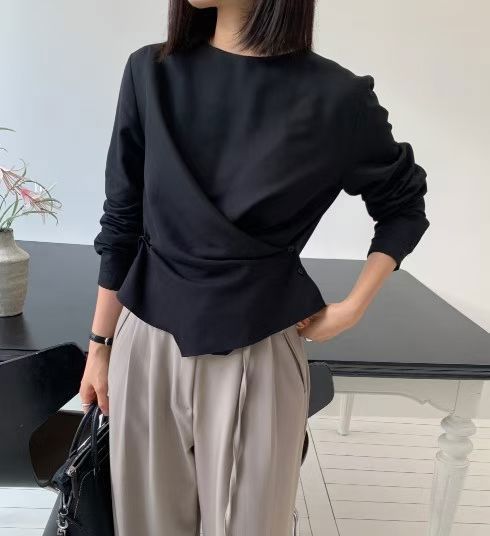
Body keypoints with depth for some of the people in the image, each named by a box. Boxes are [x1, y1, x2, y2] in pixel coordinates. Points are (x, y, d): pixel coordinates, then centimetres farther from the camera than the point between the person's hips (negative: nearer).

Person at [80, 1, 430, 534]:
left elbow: (404, 206, 6)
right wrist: (100, 344, 8)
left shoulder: (334, 96, -10)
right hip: (147, 345, 3)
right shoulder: (150, 72, -3)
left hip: (255, 355, -2)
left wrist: (352, 308, -2)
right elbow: (122, 221, 3)